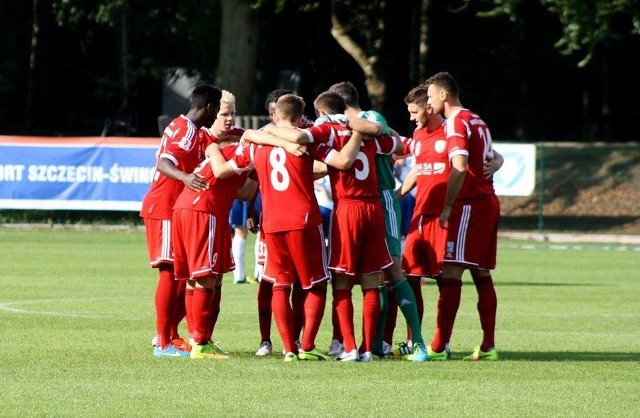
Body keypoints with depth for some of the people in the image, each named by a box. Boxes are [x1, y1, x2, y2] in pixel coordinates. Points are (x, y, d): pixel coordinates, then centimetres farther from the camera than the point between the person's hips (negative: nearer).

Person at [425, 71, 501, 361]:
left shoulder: (456, 122, -11)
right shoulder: (476, 121, 16)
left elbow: (460, 167, -21)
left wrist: (447, 206, -20)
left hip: (469, 206, -9)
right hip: (488, 202, 9)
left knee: (450, 272, -11)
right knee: (482, 274, 10)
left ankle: (439, 345, -14)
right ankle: (488, 346, 8)